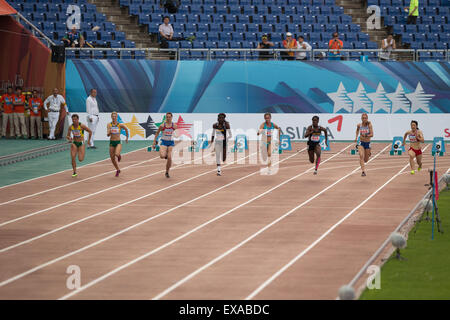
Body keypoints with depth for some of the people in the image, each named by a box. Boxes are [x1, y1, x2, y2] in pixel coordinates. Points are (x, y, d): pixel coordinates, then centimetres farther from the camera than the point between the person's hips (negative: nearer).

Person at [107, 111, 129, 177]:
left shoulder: (120, 125, -6)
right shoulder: (109, 125, -4)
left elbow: (126, 129, 12)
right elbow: (108, 134, -10)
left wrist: (127, 138, 19)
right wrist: (110, 132, -32)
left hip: (118, 142, -3)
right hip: (112, 142, 3)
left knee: (117, 154, -30)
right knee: (112, 159, 8)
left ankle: (119, 156, 10)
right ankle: (118, 170, 32)